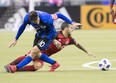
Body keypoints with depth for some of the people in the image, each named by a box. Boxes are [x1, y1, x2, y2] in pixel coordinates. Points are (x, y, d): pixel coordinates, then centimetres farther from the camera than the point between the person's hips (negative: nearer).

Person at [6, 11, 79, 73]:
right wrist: (16, 39, 9)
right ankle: (54, 64, 23)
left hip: (49, 35, -6)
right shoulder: (27, 18, -24)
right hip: (39, 34, 6)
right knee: (36, 54, 7)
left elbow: (59, 15, -23)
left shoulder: (46, 19, -38)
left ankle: (16, 68, -14)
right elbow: (22, 27, -2)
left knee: (34, 51, -15)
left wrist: (71, 23, -10)